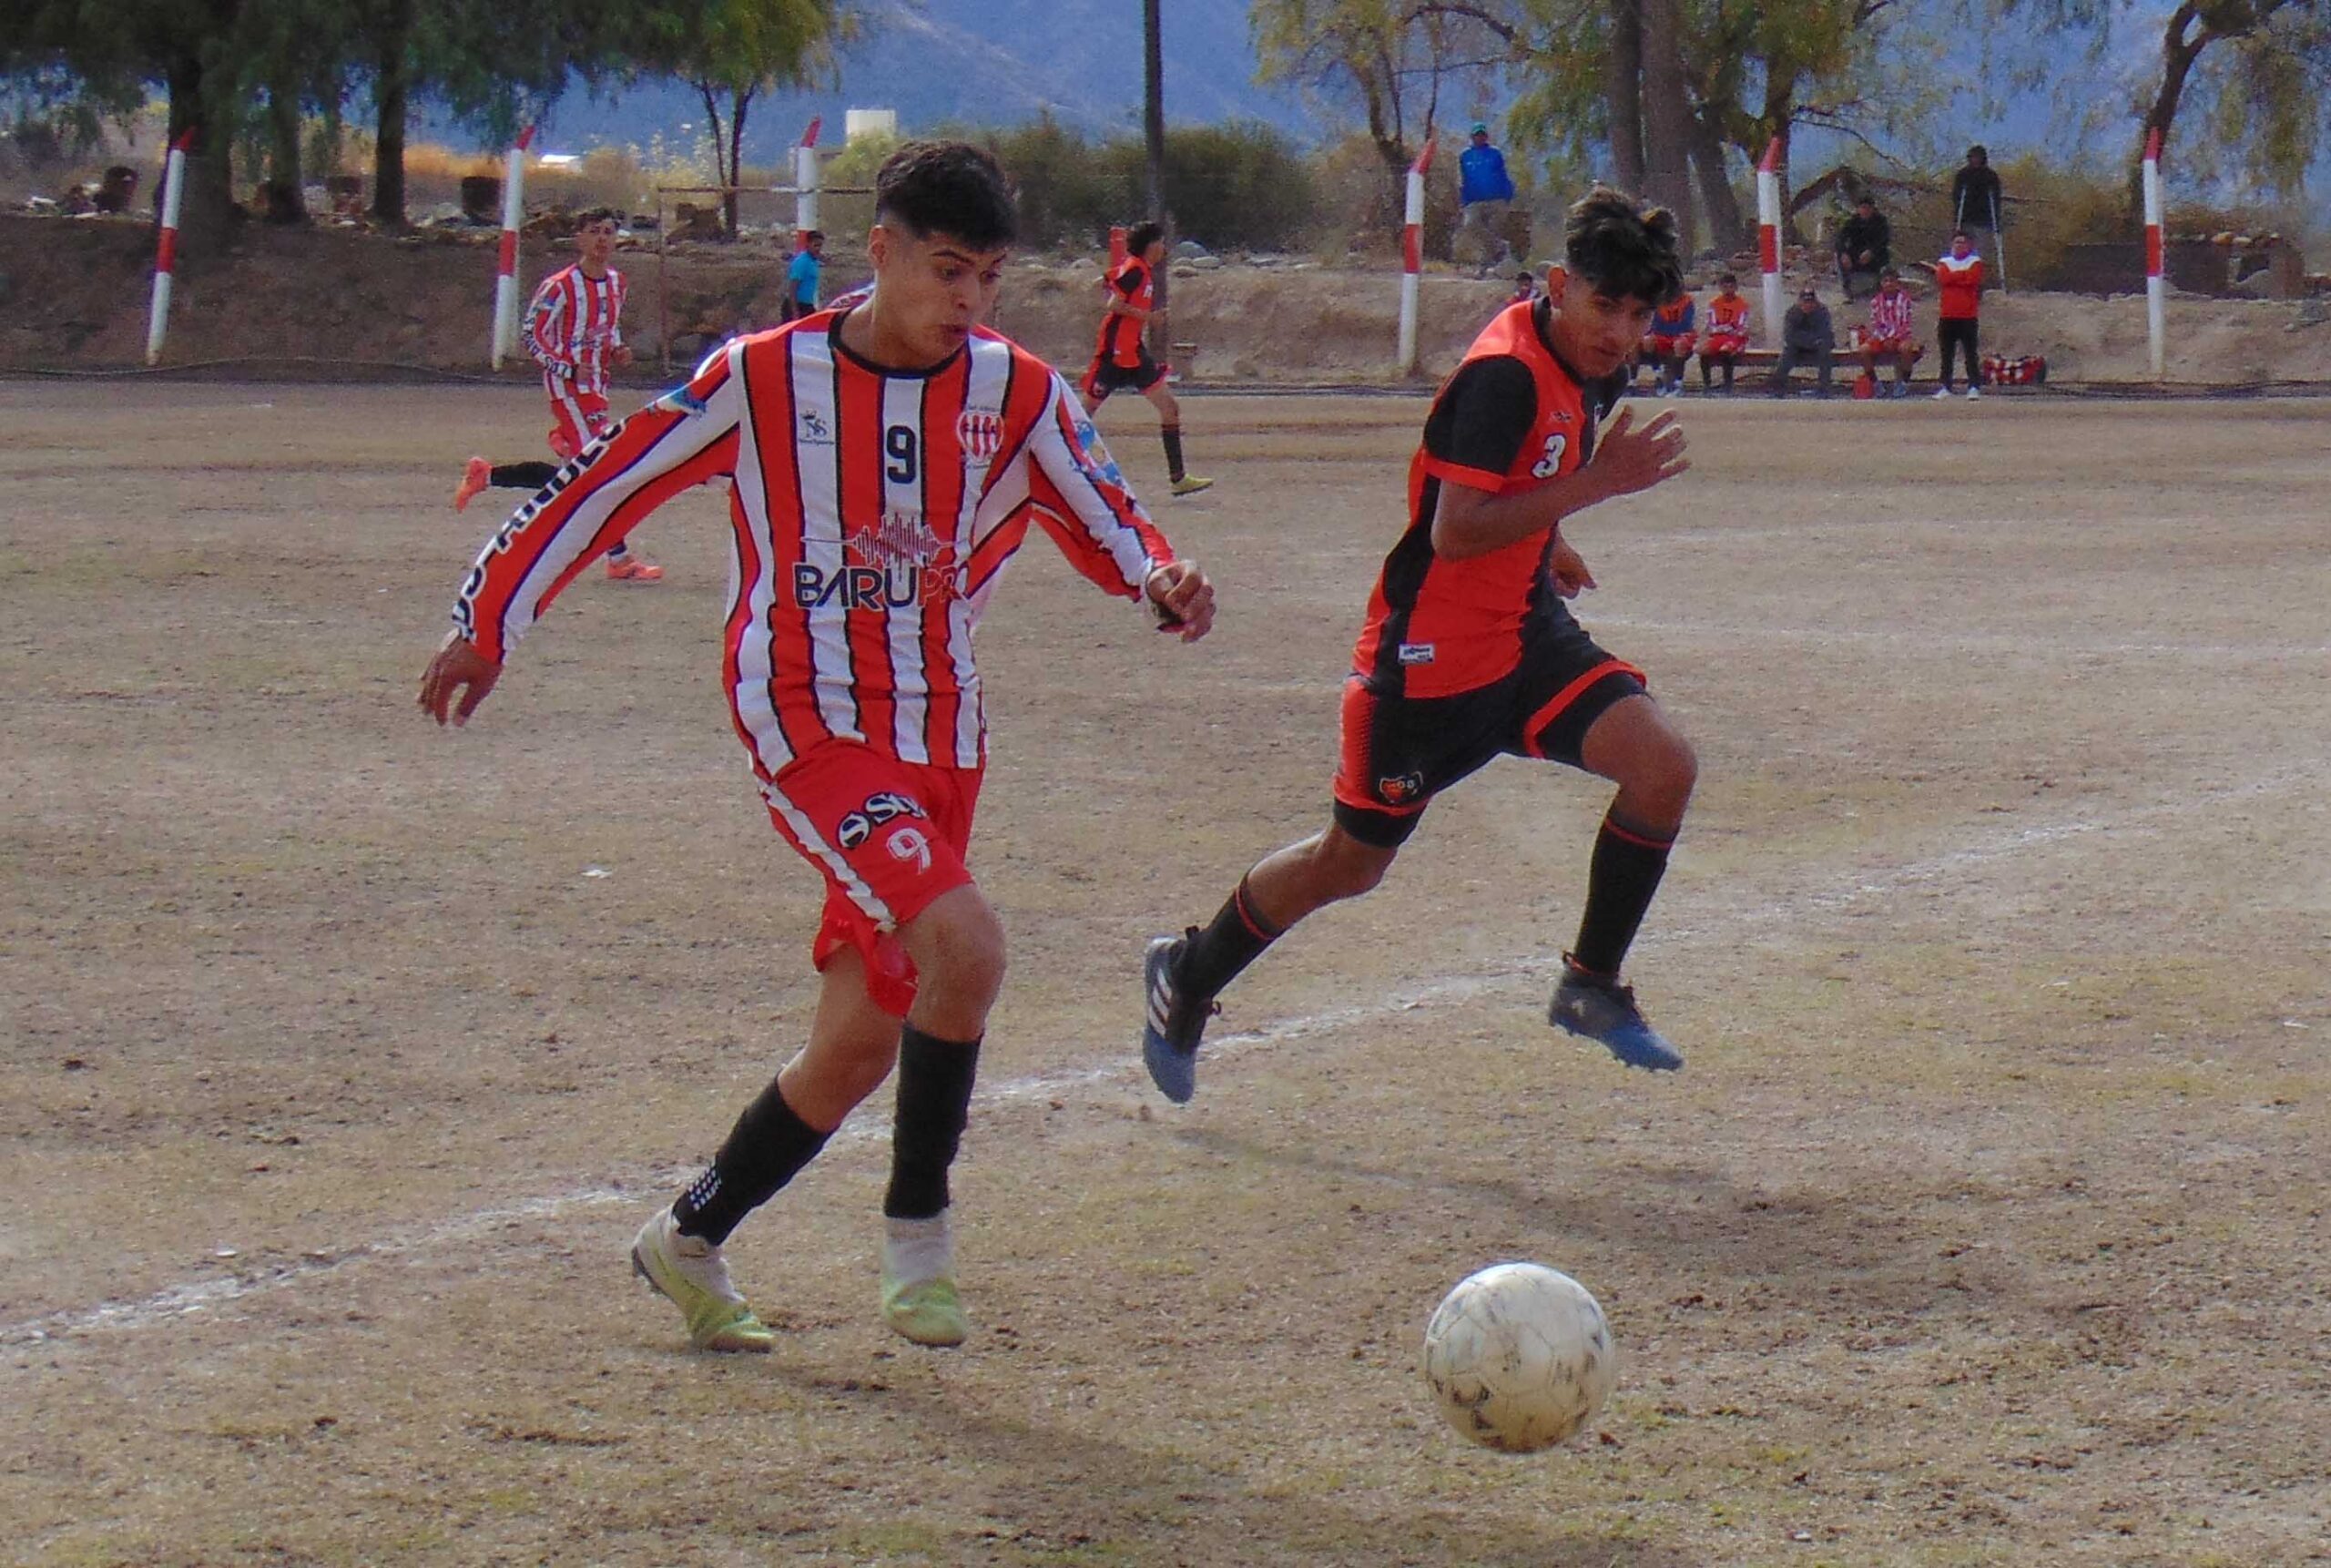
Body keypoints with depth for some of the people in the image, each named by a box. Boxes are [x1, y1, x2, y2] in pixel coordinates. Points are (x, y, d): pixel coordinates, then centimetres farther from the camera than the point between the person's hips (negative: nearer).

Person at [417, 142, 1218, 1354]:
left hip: (937, 741, 5)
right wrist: (487, 622, 5)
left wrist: (1164, 583, -18)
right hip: (808, 720, -5)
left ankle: (688, 1239, 30)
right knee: (963, 945, -26)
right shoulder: (764, 378, -6)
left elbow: (1106, 527, 6)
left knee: (860, 1043, 9)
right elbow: (607, 486, 2)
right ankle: (917, 1224, -8)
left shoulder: (1016, 395, 3)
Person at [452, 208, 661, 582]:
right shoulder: (561, 287, -14)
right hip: (567, 384, -9)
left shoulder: (615, 283, 10)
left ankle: (485, 475, 27)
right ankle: (619, 560, -8)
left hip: (594, 386, 9)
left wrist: (617, 351, 4)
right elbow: (531, 336, -12)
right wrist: (571, 369, -19)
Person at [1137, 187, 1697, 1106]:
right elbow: (1456, 530, -33)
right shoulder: (1505, 374, -25)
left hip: (1525, 634, 8)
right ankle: (1185, 978, 33)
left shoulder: (1585, 368, 3)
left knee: (1663, 765, -15)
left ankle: (1591, 987, 1)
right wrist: (1593, 483, -35)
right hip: (1431, 656, -8)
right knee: (1351, 863, 8)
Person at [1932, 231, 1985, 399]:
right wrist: (1962, 276, -6)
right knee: (1946, 353, 6)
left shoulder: (1975, 262, 5)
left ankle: (1974, 386, -5)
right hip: (1947, 315, 3)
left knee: (1970, 352, -5)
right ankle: (1945, 386, 11)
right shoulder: (1944, 262, 13)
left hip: (1968, 315, -3)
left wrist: (1953, 277, -4)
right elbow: (1942, 279, -6)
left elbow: (1972, 279, -12)